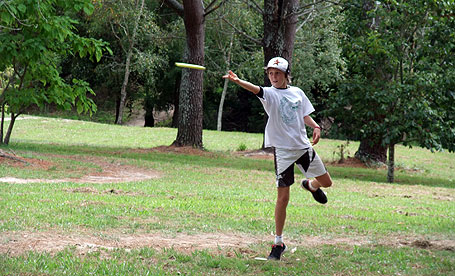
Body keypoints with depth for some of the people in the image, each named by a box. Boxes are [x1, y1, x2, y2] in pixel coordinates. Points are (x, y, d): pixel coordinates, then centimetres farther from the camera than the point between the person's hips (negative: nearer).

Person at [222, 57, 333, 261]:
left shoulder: (297, 92, 7)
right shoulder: (270, 93, -7)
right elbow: (255, 89, -28)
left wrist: (315, 127, -4)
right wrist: (237, 81, -49)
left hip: (303, 146, 5)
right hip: (282, 150, -4)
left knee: (326, 182, 14)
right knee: (283, 197, -8)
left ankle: (310, 185, 52)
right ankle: (278, 242, 3)